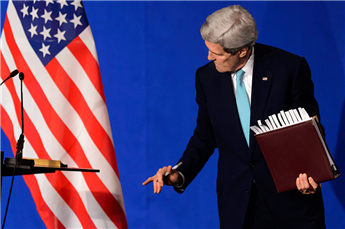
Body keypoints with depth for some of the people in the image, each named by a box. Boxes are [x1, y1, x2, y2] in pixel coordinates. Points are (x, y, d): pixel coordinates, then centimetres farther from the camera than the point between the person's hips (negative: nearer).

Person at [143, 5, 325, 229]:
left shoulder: (290, 67, -11)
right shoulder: (206, 77, -1)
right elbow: (205, 138, 8)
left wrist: (310, 173, -23)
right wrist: (180, 173, -8)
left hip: (291, 194, -2)